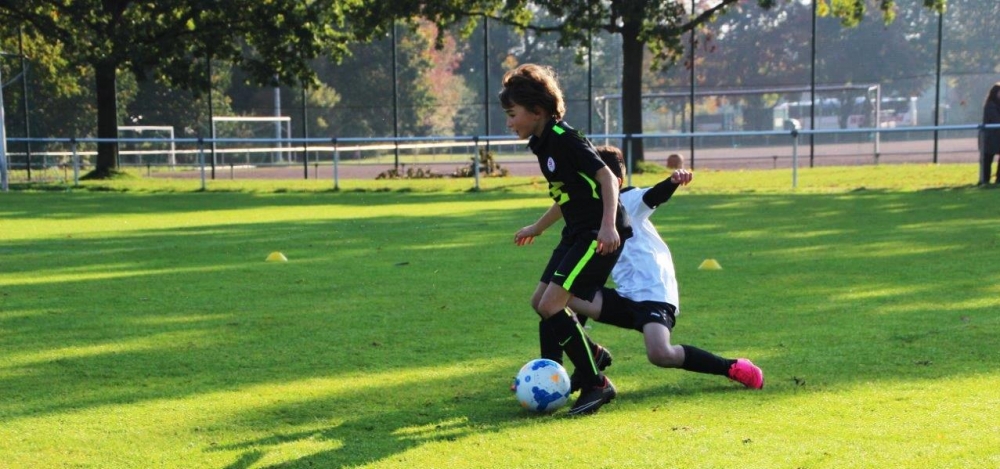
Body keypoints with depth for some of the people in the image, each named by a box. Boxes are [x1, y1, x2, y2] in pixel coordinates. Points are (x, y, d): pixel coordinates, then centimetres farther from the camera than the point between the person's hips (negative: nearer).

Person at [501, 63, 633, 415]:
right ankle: (591, 354, 30)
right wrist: (537, 228, 36)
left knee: (552, 305, -15)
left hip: (602, 235, -10)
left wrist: (608, 225, -33)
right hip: (578, 232, 10)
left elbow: (607, 178, -21)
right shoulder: (543, 144, 13)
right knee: (540, 302, 12)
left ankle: (596, 384, -6)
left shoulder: (564, 139, -16)